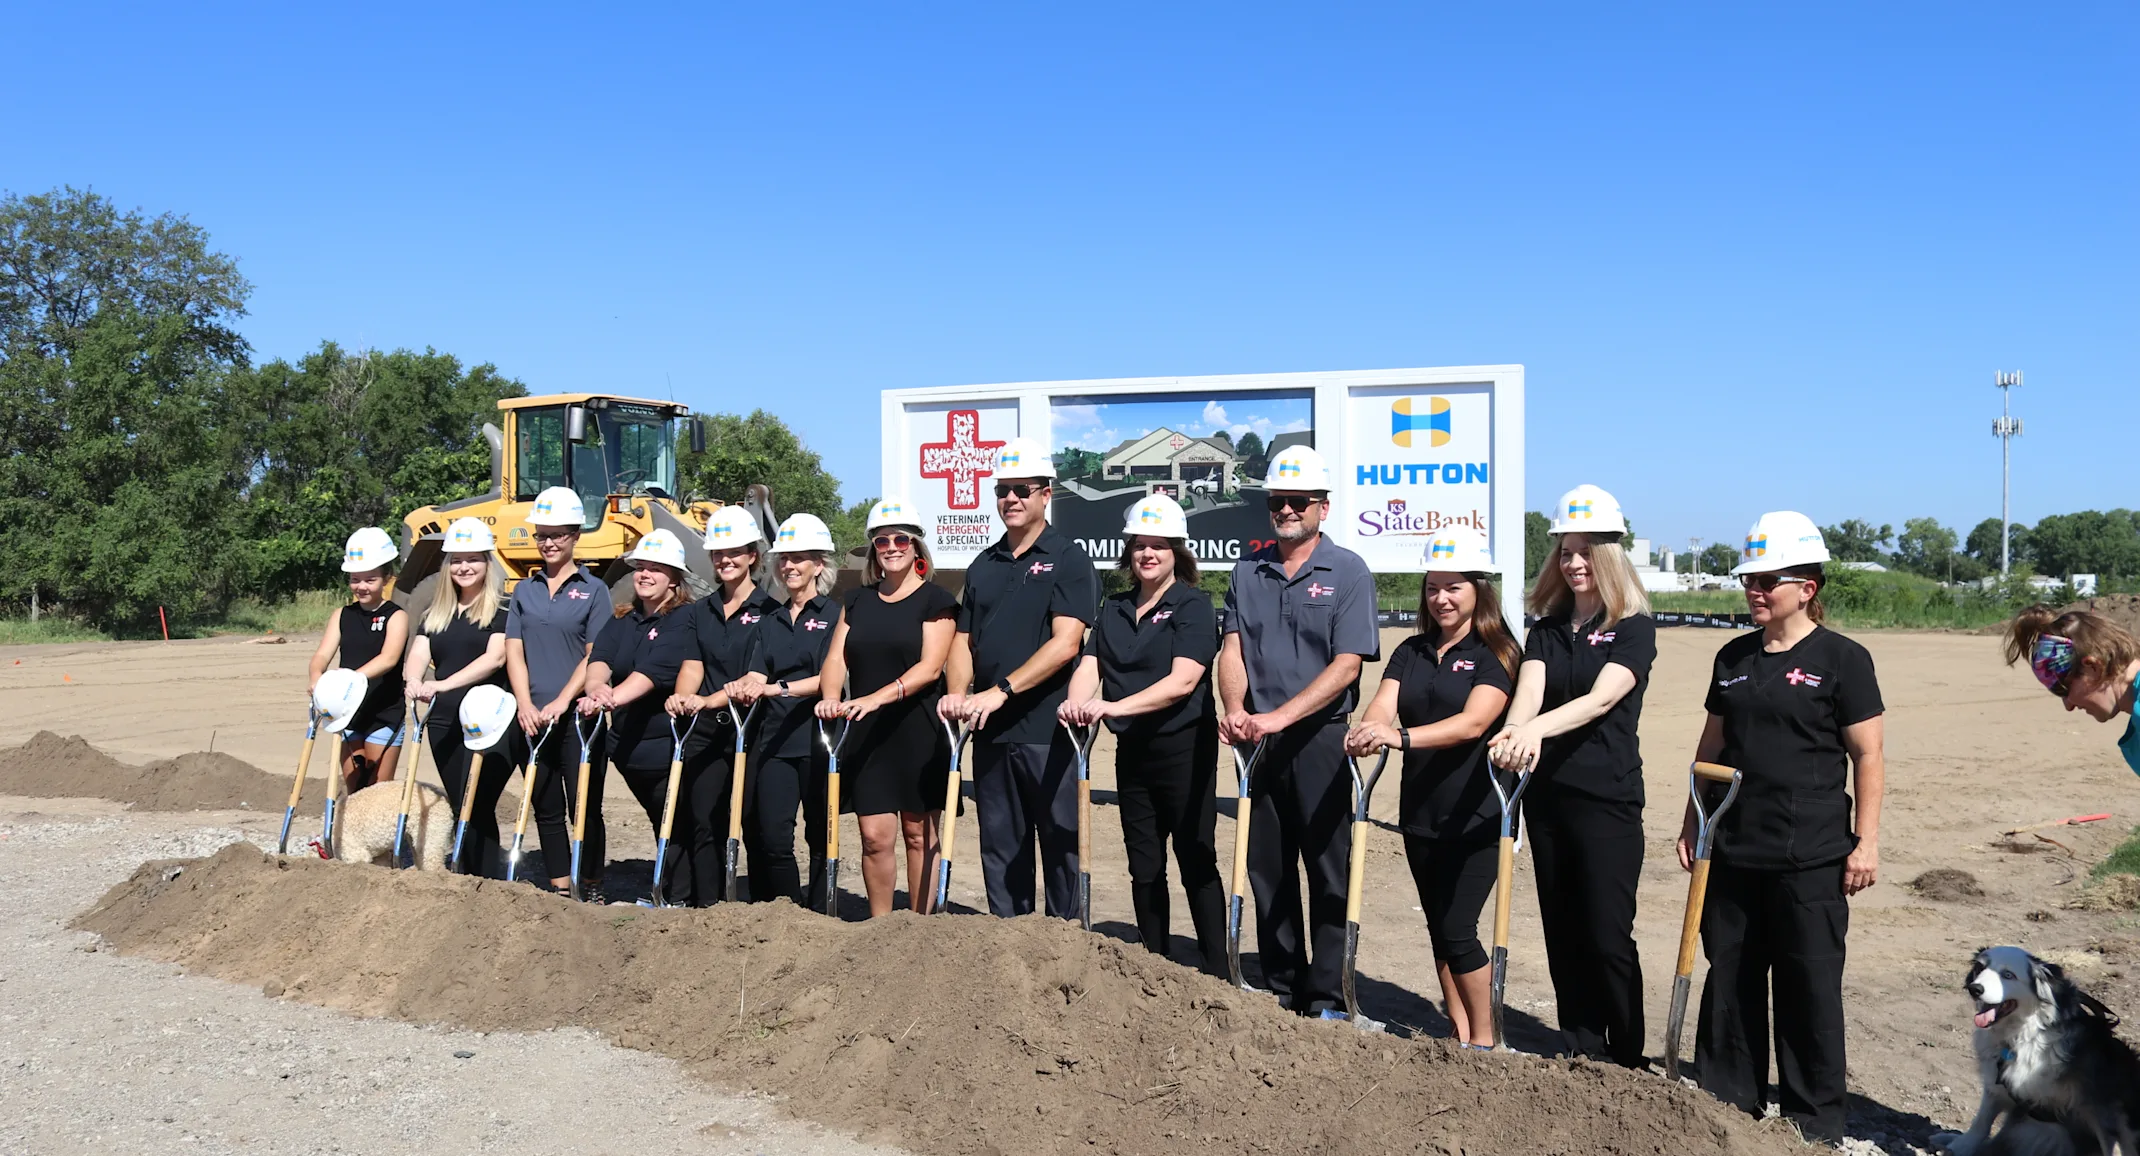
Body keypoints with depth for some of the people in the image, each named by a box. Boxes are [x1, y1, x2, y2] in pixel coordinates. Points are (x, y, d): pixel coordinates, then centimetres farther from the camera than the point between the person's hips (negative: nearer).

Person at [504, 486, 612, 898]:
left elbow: (594, 656, -6)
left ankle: (591, 891, 9)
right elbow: (514, 652, 6)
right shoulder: (524, 590, 11)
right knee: (546, 808, 9)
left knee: (584, 807, -1)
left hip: (578, 714, -4)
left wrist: (561, 701, -14)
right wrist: (525, 705, -7)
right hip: (533, 719, 4)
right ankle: (559, 888, 18)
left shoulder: (593, 590, 0)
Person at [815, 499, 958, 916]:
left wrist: (878, 697, -25)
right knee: (875, 835, 2)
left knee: (919, 833, 3)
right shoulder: (858, 600, 13)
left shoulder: (935, 600, -1)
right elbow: (836, 657, 5)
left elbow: (930, 666, -13)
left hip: (918, 731, -3)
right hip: (866, 733, 4)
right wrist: (831, 697, -16)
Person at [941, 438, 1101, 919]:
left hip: (1049, 730, -6)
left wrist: (999, 691, -21)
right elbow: (964, 640, 14)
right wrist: (957, 693, -6)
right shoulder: (983, 566, 15)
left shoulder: (1069, 559, -4)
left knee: (1060, 846, 2)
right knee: (1000, 849, 11)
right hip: (991, 732, 6)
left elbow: (1065, 644, -15)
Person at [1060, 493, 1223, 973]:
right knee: (1144, 866, 12)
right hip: (1132, 749, 6)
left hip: (1184, 748, -6)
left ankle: (1216, 974, 6)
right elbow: (1089, 665, 1)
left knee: (1196, 861, -1)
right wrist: (1076, 703, -22)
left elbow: (1183, 680, -19)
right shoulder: (1114, 609, 11)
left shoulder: (1194, 605, -7)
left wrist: (1117, 706, -30)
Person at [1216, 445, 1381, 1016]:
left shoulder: (1348, 572, -4)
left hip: (1320, 739, -4)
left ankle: (1325, 999, 10)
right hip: (1259, 741, 4)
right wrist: (1235, 710, -17)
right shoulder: (1248, 571, 9)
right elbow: (1232, 647, 3)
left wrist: (1279, 717, -20)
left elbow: (1347, 664, -12)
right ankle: (1281, 988, 22)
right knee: (1267, 868, 10)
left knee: (1328, 871, 2)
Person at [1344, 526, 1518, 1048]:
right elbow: (1381, 706, -7)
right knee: (1439, 930, 12)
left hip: (1476, 815, -6)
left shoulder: (1496, 654, -8)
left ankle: (1483, 1041, 11)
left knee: (1457, 931, -6)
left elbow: (1472, 722, -23)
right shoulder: (1411, 652, 8)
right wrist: (1369, 730, -31)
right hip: (1420, 813, 6)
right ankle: (1460, 1037, 24)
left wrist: (1401, 736, -37)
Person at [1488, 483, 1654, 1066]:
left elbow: (1601, 698, -20)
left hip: (1607, 797, -5)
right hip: (1547, 793, 5)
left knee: (1607, 936, -4)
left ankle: (1628, 1062, 11)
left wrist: (1539, 727, -36)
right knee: (1563, 932, 10)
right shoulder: (1546, 629, 10)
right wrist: (1517, 731, -31)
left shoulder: (1634, 628, -3)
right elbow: (1529, 690, -8)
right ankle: (1579, 1054, 21)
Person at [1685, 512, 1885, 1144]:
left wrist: (1866, 841, -9)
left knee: (1809, 986, 2)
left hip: (1810, 855, -5)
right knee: (1729, 978, 10)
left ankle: (1815, 1121, 15)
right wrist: (1692, 824, 15)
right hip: (1733, 849, 5)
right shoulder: (1734, 657, 11)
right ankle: (1727, 1104, 23)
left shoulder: (1842, 659, -4)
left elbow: (1869, 756, -4)